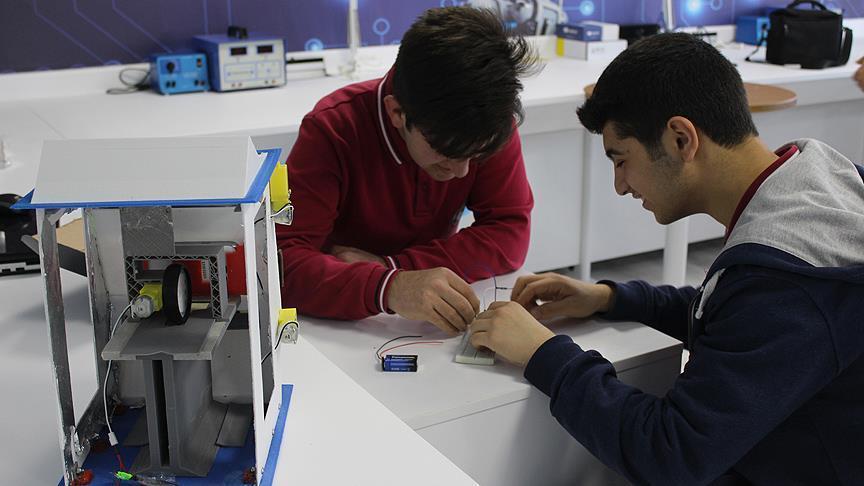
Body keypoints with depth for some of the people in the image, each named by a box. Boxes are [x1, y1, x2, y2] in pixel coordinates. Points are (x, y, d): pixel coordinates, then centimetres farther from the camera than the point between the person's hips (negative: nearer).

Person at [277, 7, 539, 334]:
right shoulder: (333, 129, -21)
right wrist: (388, 286, -44)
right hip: (342, 321, -2)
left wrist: (392, 267, -24)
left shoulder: (492, 124, -13)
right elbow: (283, 262, -28)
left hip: (429, 326, 2)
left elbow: (510, 232, -14)